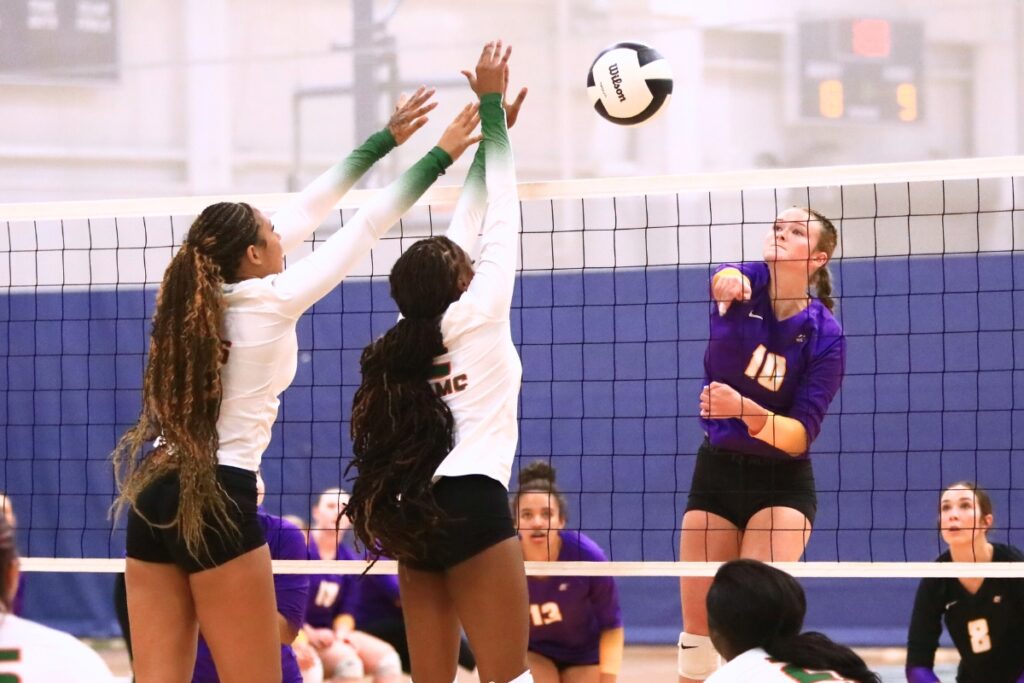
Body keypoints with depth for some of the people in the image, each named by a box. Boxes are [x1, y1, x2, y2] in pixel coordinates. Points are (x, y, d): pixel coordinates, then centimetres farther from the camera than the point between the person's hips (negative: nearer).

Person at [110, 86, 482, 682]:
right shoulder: (273, 300, -7)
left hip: (152, 497, 7)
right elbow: (368, 227, 1)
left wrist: (387, 139, 25)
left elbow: (306, 212, 18)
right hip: (220, 501, -7)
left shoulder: (202, 290, 9)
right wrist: (441, 155, 11)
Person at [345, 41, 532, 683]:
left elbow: (464, 232, 25)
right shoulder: (478, 313, 1)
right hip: (471, 504, -7)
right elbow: (503, 214, 7)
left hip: (412, 511, 7)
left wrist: (494, 125, 31)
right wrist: (491, 104, 13)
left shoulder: (415, 332, 17)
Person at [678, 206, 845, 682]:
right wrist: (726, 282, -55)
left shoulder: (826, 335, -13)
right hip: (716, 471, 3)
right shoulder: (744, 286, -7)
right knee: (698, 626, 7)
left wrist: (743, 409, -33)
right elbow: (727, 279, -32)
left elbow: (801, 435, -17)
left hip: (782, 484, -3)